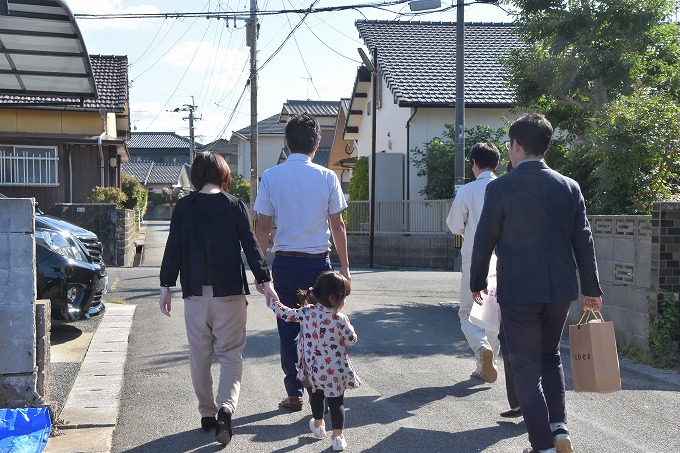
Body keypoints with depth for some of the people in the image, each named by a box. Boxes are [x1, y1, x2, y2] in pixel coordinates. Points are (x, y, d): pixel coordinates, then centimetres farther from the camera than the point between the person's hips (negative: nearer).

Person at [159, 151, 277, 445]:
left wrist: (166, 286, 5)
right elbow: (250, 245, -5)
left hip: (195, 291, 1)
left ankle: (207, 414, 17)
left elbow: (173, 248, 0)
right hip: (229, 290, -1)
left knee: (199, 355, 13)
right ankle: (226, 407, -18)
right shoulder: (234, 205, -2)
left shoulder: (183, 207, 0)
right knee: (230, 352, 3)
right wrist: (264, 280, -2)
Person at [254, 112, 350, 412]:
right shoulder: (327, 177, -3)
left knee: (288, 330, 8)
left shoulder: (271, 177, -2)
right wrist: (344, 265, 9)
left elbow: (263, 227, -1)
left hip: (285, 263, 0)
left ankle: (295, 394, 13)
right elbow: (337, 226, 0)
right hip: (319, 262, 0)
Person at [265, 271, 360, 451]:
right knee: (336, 402, 7)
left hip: (312, 369, 4)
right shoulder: (340, 320, -17)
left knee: (316, 396, 27)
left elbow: (286, 314, 4)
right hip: (335, 370, -4)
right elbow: (351, 341, -5)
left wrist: (272, 302, 19)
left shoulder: (307, 313, -9)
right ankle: (337, 437, 3)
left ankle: (318, 425, 46)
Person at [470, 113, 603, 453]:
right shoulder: (569, 187, 2)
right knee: (550, 356, 23)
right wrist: (591, 288, 13)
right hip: (560, 288, 4)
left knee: (527, 367, 6)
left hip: (518, 291, -4)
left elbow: (484, 240, -4)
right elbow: (583, 241, 5)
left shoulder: (500, 188, -9)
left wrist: (477, 282, 10)